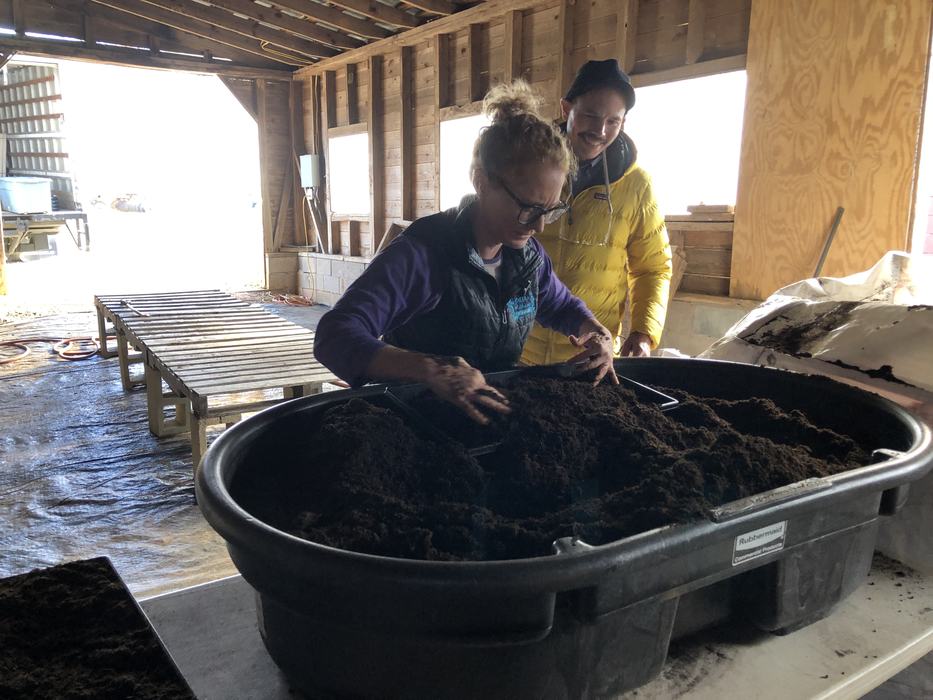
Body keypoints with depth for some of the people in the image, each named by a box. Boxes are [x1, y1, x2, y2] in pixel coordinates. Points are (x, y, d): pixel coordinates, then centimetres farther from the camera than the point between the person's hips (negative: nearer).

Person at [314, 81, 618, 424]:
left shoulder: (528, 254, 2)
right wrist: (430, 369, -44)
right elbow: (335, 335, -30)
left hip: (499, 414, 3)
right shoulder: (422, 254, -20)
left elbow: (562, 306, 22)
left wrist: (596, 333, 0)